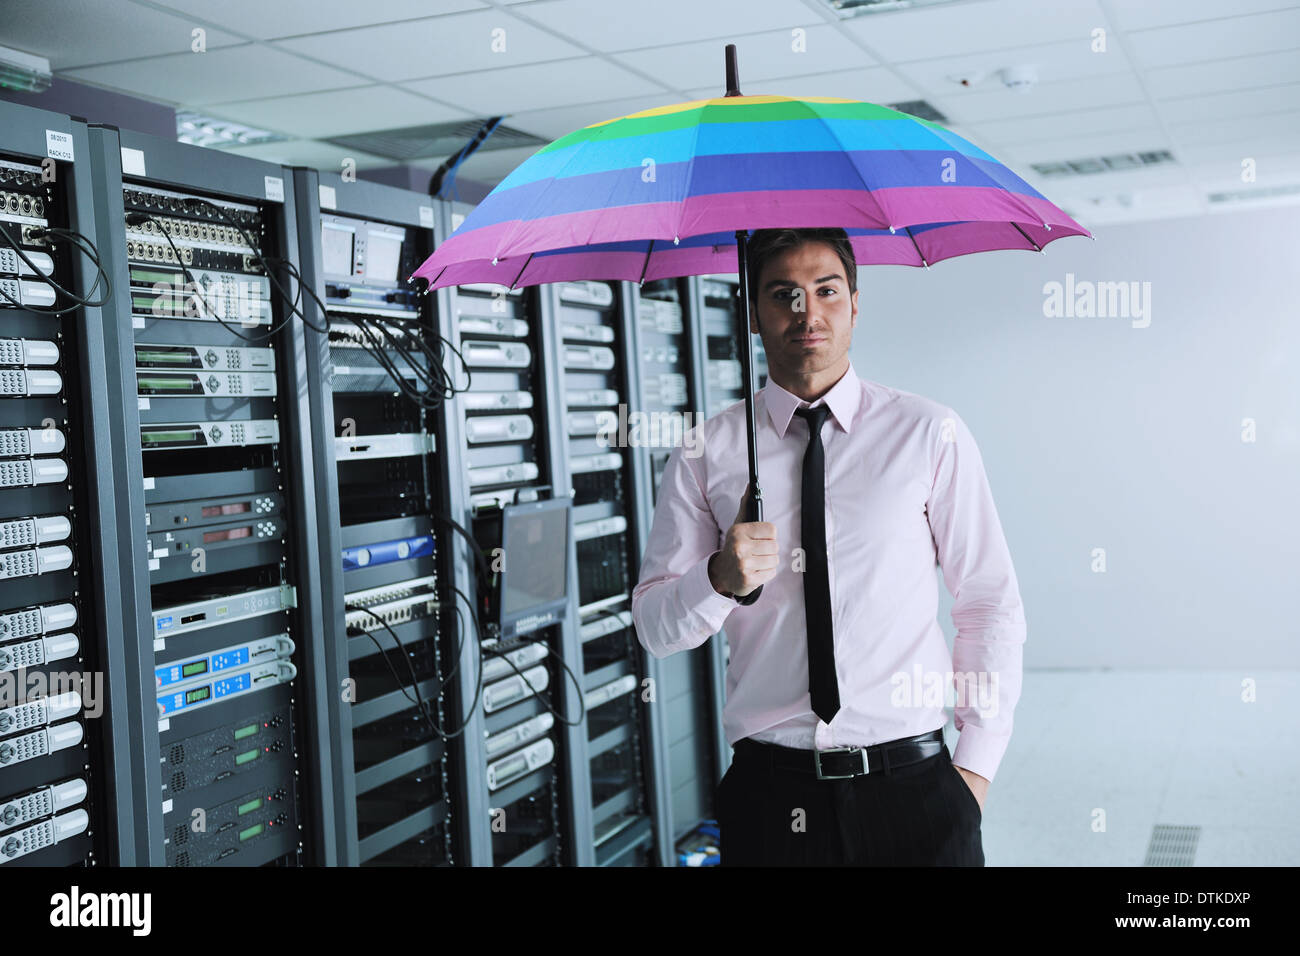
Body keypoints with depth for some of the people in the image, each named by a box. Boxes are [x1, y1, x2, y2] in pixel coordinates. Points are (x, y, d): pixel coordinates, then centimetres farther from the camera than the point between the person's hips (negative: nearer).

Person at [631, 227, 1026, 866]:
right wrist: (721, 577, -18)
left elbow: (991, 605, 3)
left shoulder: (930, 434, 1)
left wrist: (977, 762, -2)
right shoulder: (706, 453, 3)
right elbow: (653, 628, 2)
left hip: (911, 786, 0)